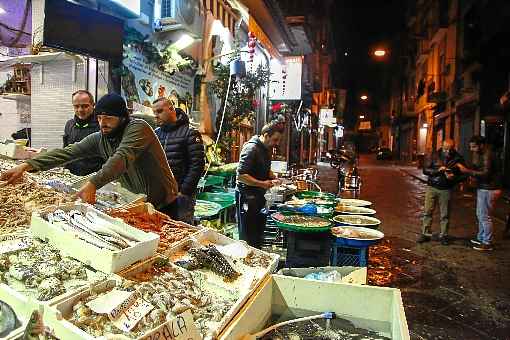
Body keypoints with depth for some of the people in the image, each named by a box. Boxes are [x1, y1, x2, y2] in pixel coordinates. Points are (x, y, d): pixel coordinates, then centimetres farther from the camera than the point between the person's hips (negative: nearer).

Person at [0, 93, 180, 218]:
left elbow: (122, 157, -36)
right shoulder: (99, 139, 0)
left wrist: (93, 183, -47)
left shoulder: (138, 128, -20)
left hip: (162, 204, -5)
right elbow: (67, 152, -7)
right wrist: (26, 165, -16)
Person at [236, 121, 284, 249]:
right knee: (247, 237, 1)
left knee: (259, 233, 16)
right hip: (247, 196, -9)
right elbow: (241, 175, -23)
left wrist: (273, 178, 8)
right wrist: (262, 184, -23)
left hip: (258, 195, 9)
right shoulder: (251, 148, -18)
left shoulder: (266, 148, 11)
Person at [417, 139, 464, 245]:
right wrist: (437, 170, -19)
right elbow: (425, 170, -2)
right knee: (427, 212, 2)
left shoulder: (458, 159, -1)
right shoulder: (435, 156, 0)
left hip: (446, 190, 0)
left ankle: (444, 236, 18)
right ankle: (425, 234, 10)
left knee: (445, 215, 6)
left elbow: (462, 175, 5)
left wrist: (453, 177, -16)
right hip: (432, 187, 1)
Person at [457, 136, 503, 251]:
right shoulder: (477, 154, 9)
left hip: (488, 189, -10)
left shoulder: (487, 155, -20)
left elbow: (485, 174, -27)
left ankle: (487, 243, 6)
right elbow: (474, 168, 11)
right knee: (480, 214, 17)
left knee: (485, 216, -3)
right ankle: (481, 238, 29)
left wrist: (467, 171, -29)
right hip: (482, 188, 10)